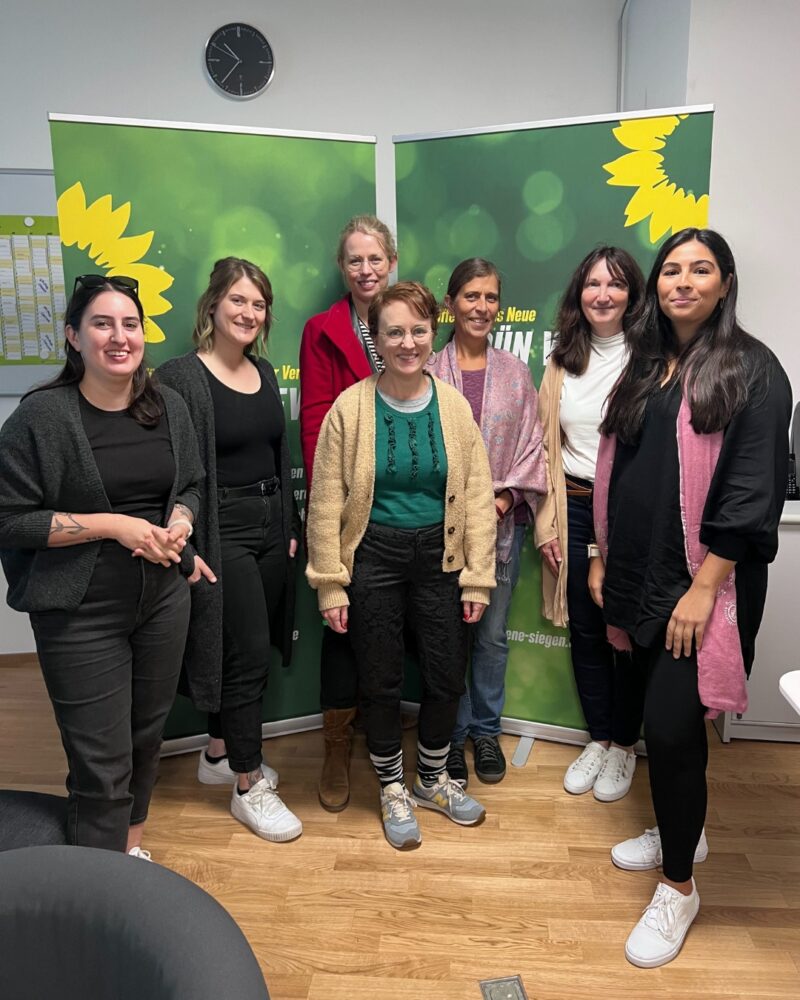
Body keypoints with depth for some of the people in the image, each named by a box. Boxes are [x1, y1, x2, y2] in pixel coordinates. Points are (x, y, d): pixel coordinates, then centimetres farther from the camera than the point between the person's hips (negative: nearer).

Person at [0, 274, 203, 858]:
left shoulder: (169, 407, 2)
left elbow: (192, 485, 14)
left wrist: (179, 521, -8)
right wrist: (114, 526, -19)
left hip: (164, 600, 5)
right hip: (81, 615, -5)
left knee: (148, 735, 21)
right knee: (102, 765, 2)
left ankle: (132, 843, 46)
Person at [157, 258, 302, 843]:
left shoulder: (264, 372, 10)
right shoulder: (181, 378, -11)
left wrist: (291, 527, 14)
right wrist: (185, 549, -18)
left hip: (271, 527, 7)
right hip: (222, 533, -7)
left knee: (250, 650, 16)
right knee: (248, 655, -2)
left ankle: (219, 754, 37)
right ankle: (249, 787, 16)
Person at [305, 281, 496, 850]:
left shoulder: (454, 406, -1)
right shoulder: (350, 408, -8)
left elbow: (477, 496, 1)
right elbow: (326, 503, -6)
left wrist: (477, 578, -1)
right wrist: (331, 585, -7)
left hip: (439, 555, 3)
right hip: (374, 556, -2)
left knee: (448, 678, 11)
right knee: (381, 682, 10)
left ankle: (433, 780, 39)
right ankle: (393, 790, 35)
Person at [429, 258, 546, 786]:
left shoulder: (515, 371, 6)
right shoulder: (429, 372, -1)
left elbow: (532, 443, 5)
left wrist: (506, 495, -8)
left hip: (503, 520, 2)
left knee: (493, 632, 11)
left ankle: (486, 731, 29)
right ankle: (451, 735, 24)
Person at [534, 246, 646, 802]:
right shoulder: (563, 363, 9)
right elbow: (548, 448, 10)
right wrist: (546, 522, 6)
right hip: (576, 510, 4)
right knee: (585, 632, 13)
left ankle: (624, 746, 28)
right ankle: (598, 739, 32)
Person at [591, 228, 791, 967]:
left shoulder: (752, 370, -8)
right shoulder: (645, 366, 12)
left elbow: (752, 490, -14)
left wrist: (704, 586, -18)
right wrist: (603, 558, 12)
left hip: (702, 581, -6)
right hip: (640, 574, 6)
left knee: (672, 725, -5)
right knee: (660, 716, 16)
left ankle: (679, 888, 16)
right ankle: (679, 830, 40)